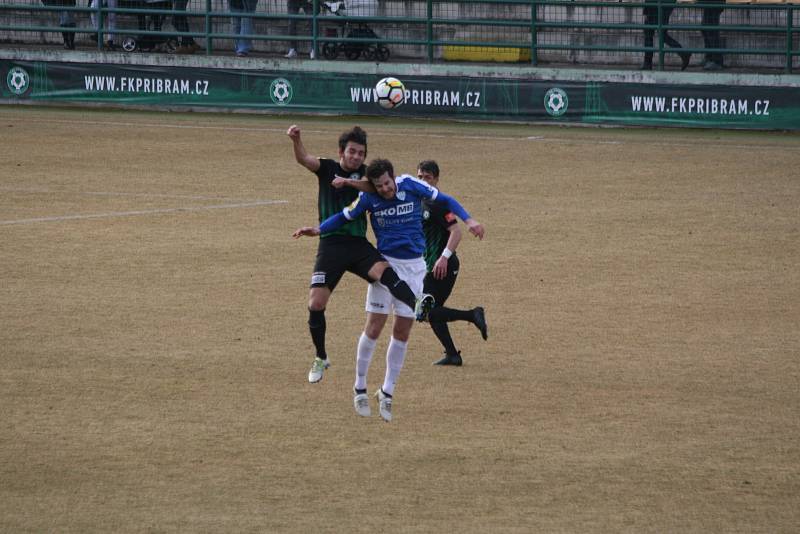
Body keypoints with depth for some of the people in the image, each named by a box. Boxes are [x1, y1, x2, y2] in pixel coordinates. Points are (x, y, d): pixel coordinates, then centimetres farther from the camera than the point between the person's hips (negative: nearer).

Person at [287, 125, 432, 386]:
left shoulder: (365, 173, 8)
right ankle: (321, 359, 16)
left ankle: (417, 305, -55)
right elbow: (303, 159, -13)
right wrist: (296, 140, -34)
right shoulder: (327, 168, 4)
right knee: (315, 304, -4)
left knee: (383, 270, -31)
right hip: (331, 244, 0)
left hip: (359, 244, 0)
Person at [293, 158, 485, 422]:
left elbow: (445, 200, 0)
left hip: (414, 266, 1)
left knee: (402, 332, 3)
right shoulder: (368, 198, -8)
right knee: (374, 327, -8)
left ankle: (387, 392, 13)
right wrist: (318, 229, -13)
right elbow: (344, 216, 2)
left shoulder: (411, 186, -8)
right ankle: (360, 388, 7)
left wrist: (468, 220, -12)